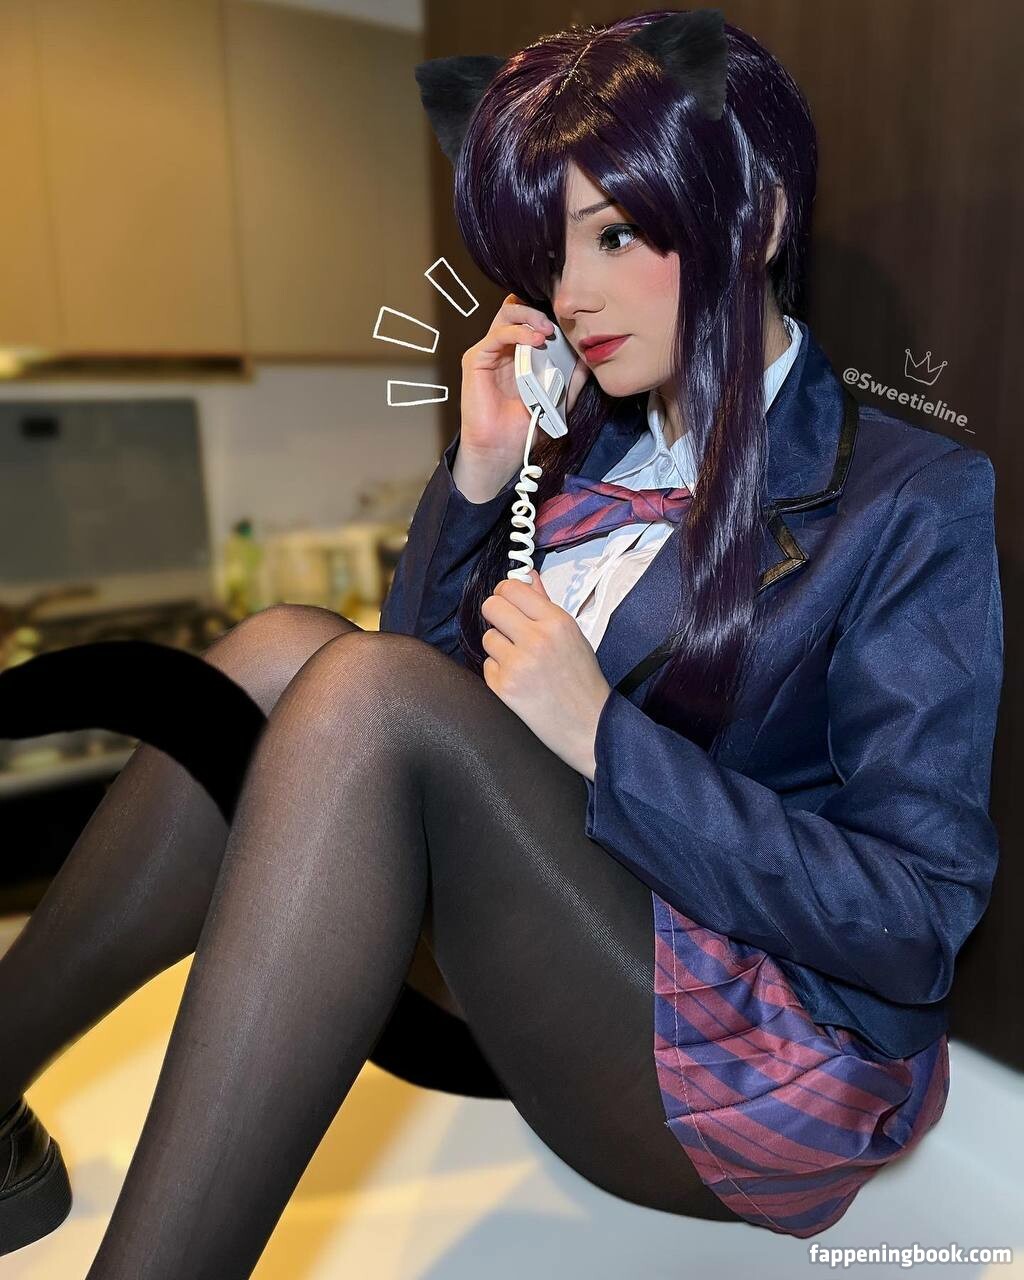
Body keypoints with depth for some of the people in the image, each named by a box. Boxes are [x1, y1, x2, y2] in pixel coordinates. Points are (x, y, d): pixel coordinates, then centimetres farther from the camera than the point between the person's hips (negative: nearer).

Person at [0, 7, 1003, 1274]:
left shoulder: (914, 499, -9)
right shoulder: (584, 443, 6)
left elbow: (923, 923, -14)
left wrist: (604, 741, -22)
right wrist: (478, 476, -6)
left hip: (774, 1065, -5)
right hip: (544, 990, 5)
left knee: (365, 692, -27)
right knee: (284, 651, -14)